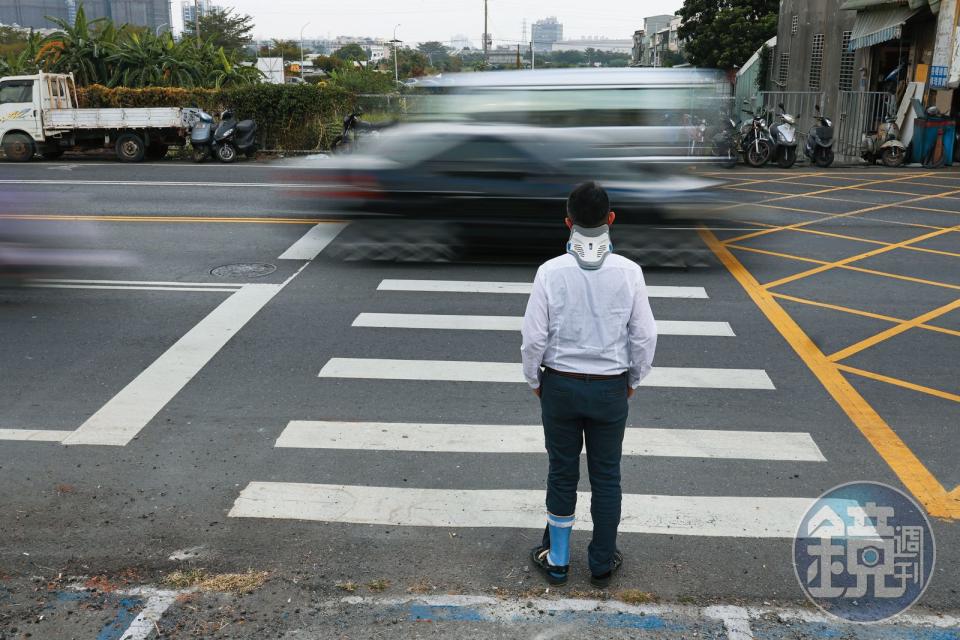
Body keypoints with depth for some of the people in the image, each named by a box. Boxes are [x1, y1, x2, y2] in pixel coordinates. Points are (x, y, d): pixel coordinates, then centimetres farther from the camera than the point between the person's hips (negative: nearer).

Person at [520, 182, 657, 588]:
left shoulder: (551, 272, -14)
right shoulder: (628, 272, -12)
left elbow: (534, 337, -10)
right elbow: (644, 336, -7)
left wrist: (534, 380, 7)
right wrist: (633, 380, 10)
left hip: (560, 386, 0)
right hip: (610, 388, 0)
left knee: (562, 474, 15)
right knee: (606, 477, 14)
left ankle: (557, 559, 29)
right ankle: (602, 563, 28)